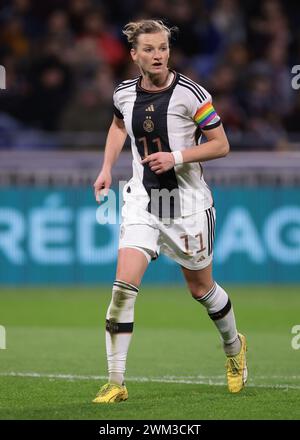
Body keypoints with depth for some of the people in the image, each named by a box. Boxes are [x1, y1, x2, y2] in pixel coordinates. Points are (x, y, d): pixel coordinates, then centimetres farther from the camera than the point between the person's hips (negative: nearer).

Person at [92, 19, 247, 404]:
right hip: (142, 199, 2)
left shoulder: (189, 93, -14)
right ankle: (115, 382, -12)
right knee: (124, 284, -15)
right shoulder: (124, 94, 0)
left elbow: (221, 145, -8)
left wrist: (177, 157, -20)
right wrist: (107, 168, 13)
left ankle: (234, 346, 44)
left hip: (186, 200, -2)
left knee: (201, 289, 12)